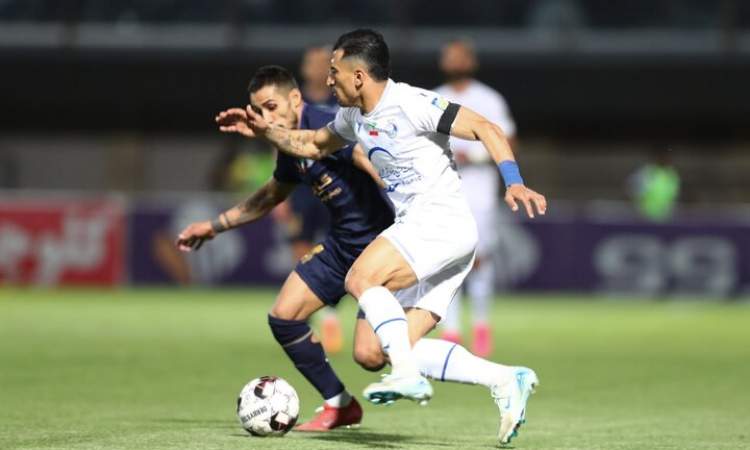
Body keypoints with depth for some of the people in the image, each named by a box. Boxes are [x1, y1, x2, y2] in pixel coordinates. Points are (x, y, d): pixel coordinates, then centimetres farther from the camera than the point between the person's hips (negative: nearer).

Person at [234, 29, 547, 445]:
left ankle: (408, 376, -26)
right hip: (417, 228, 9)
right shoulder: (354, 117, 14)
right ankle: (506, 381, -4)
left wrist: (513, 182, -28)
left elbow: (484, 129, -16)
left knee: (360, 278, -25)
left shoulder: (411, 105, -13)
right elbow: (314, 146, 33)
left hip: (442, 221, -9)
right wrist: (264, 131, 20)